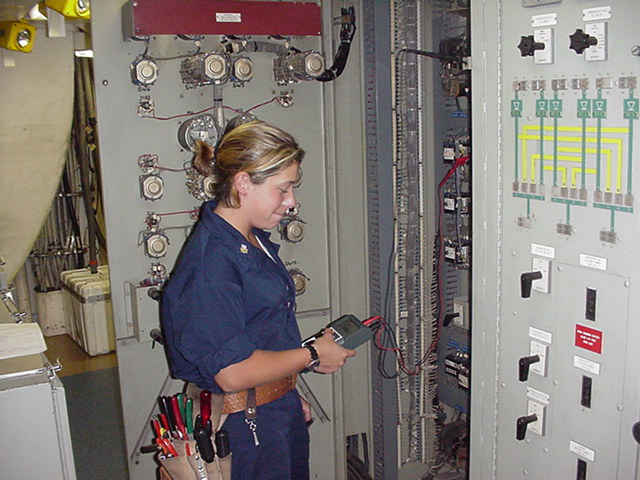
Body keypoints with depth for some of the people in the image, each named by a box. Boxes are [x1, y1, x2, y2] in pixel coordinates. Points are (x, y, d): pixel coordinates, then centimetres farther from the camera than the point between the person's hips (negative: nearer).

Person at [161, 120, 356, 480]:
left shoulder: (256, 241, 6)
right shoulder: (210, 260, -25)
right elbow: (232, 372, -27)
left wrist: (291, 397, 16)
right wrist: (313, 355, -16)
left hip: (281, 410, 9)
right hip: (245, 427, -9)